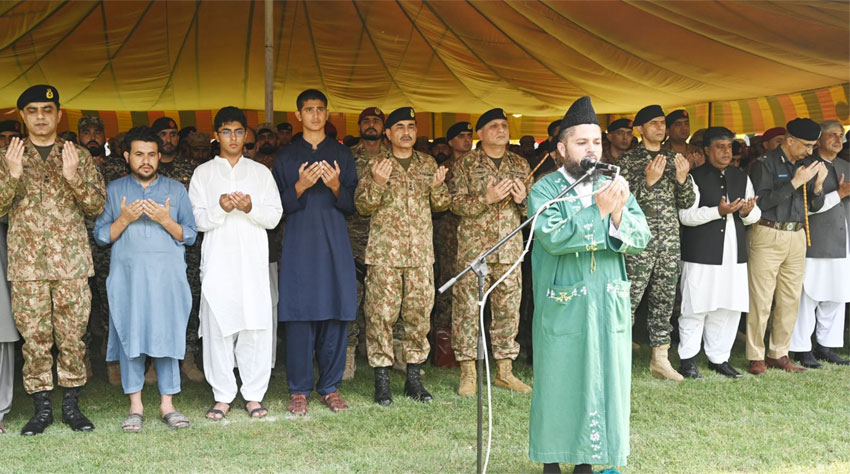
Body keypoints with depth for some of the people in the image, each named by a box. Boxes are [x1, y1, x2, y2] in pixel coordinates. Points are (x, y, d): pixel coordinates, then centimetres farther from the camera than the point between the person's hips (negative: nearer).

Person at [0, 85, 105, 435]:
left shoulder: (78, 156, 9)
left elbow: (98, 206, 4)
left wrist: (73, 177, -13)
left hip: (72, 261, 0)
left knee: (73, 336, 2)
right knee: (34, 337, 2)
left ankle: (71, 406, 12)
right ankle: (42, 408, 12)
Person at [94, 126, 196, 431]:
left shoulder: (176, 190, 11)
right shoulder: (114, 190, 11)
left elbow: (190, 235, 5)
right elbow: (101, 236, 6)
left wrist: (165, 220, -12)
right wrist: (124, 219, -11)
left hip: (167, 276, 0)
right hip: (127, 276, 0)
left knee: (167, 336, -3)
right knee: (130, 336, -1)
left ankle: (167, 405, 5)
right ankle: (135, 406, 8)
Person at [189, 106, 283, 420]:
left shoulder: (260, 172, 14)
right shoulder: (203, 173, 11)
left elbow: (275, 216, 6)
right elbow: (196, 220, 3)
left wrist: (250, 208, -12)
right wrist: (220, 208, -15)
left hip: (253, 261, 1)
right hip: (217, 261, 0)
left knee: (256, 326, -3)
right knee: (217, 326, -2)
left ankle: (253, 395, 7)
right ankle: (222, 396, 8)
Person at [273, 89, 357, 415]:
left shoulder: (342, 154, 12)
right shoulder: (286, 157, 10)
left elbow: (352, 205, 9)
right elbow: (278, 206, 5)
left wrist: (336, 187, -11)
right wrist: (300, 187, -13)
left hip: (334, 244, 1)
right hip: (299, 244, -1)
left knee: (335, 315, 0)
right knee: (299, 317, -4)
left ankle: (330, 387, 11)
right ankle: (299, 390, 6)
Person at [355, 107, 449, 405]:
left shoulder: (428, 164, 14)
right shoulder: (376, 165, 5)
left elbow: (442, 205, 15)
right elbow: (362, 206, 1)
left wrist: (437, 187, -6)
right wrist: (377, 183, -16)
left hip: (421, 252, 3)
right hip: (384, 251, -3)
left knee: (420, 313, 4)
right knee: (381, 313, -5)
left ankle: (413, 378, 15)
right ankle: (382, 378, 4)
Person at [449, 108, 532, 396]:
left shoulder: (520, 164, 14)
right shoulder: (466, 164, 3)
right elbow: (456, 203, -5)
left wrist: (523, 199, -5)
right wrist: (488, 198, -17)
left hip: (510, 248, 4)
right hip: (473, 247, -3)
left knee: (508, 308, 5)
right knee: (467, 307, -4)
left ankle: (504, 371, 16)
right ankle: (468, 372, 4)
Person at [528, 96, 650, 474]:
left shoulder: (613, 187, 9)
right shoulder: (544, 191, -4)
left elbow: (641, 238, 0)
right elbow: (552, 237, -20)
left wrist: (618, 215, -18)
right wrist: (598, 211, -21)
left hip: (609, 307, 4)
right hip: (562, 310, -4)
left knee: (604, 383, 9)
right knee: (559, 383, 4)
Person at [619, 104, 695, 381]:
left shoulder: (673, 159, 14)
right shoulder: (629, 159, -1)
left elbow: (687, 203, 12)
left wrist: (682, 178, -6)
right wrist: (649, 180, -21)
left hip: (669, 241, 5)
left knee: (664, 301, 8)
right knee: (629, 300, -7)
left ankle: (660, 359, 16)